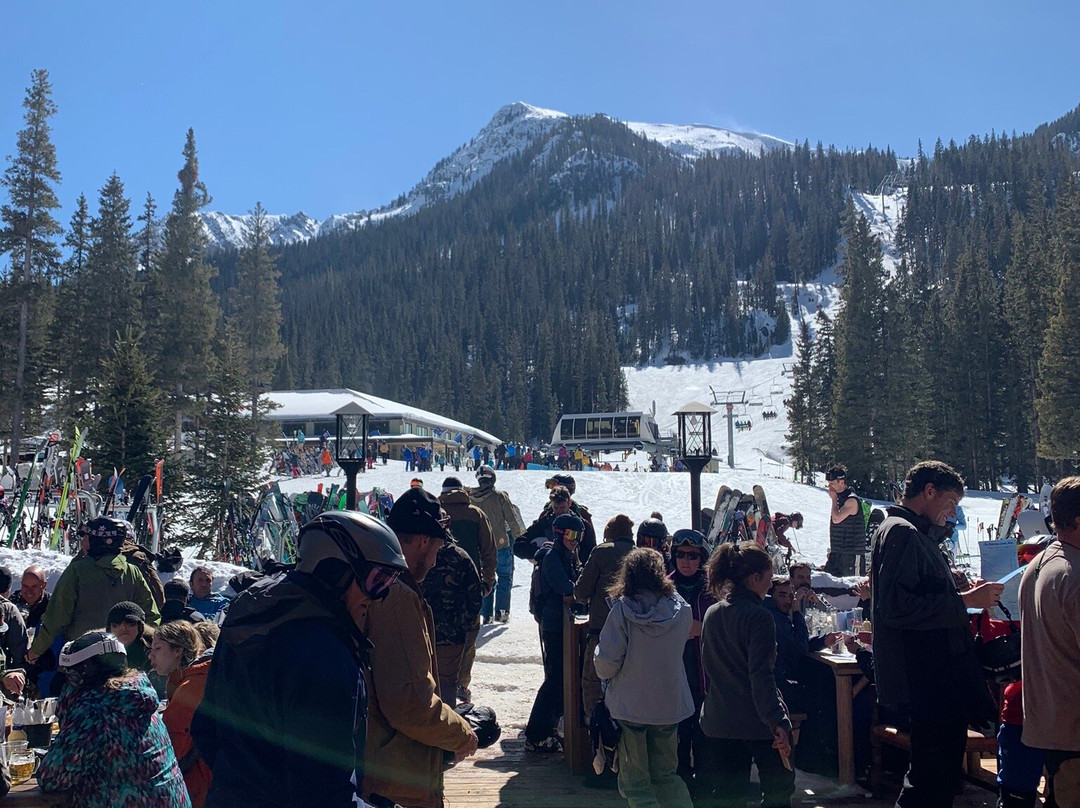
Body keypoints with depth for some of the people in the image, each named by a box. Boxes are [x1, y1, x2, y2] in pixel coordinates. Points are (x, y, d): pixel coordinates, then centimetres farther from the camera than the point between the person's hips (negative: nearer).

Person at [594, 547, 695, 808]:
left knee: (635, 780, 9)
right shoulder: (681, 610, -6)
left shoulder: (622, 610, -15)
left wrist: (606, 672, 5)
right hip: (670, 705, 4)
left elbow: (606, 663, -16)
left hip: (629, 705, -3)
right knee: (665, 774, 21)